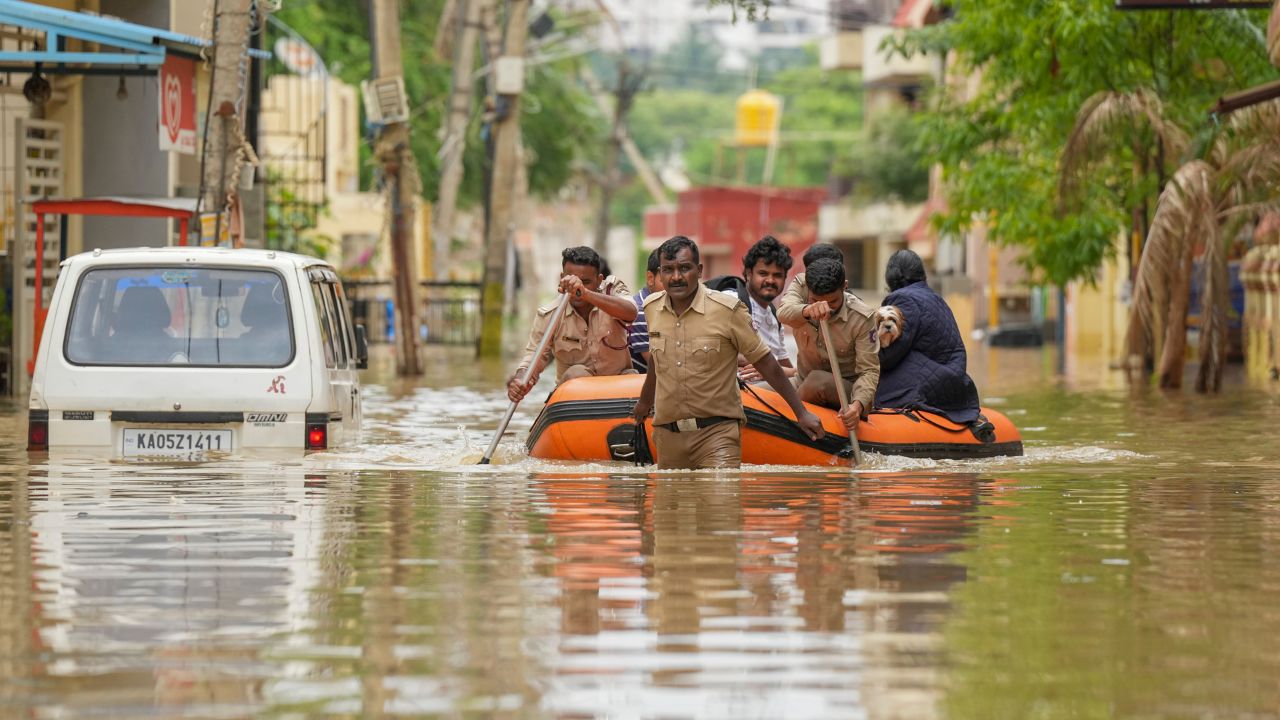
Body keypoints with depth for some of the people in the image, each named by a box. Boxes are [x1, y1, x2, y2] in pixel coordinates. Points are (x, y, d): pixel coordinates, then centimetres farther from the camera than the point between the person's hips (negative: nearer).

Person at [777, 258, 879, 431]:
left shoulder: (862, 318, -18)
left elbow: (869, 371, -18)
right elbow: (784, 313, -34)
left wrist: (858, 404, -39)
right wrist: (807, 310, -59)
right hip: (804, 383, 4)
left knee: (817, 380, -34)